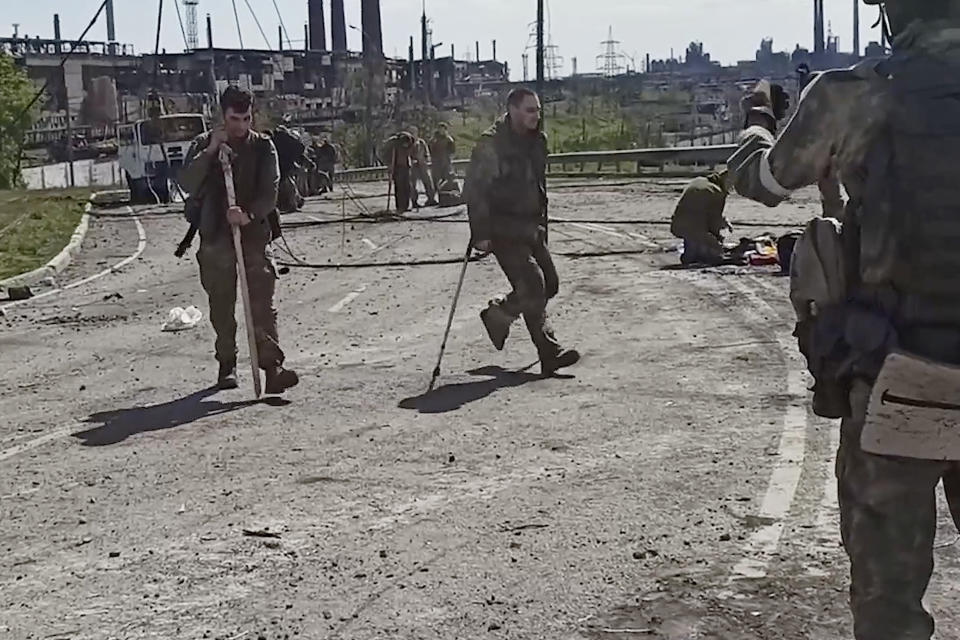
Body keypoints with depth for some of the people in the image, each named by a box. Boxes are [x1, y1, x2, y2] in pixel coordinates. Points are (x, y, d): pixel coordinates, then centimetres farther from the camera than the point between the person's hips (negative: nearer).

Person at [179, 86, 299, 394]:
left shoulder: (263, 146, 3)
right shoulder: (204, 144, 5)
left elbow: (270, 192, -6)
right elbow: (187, 184, -7)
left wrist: (249, 214, -25)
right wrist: (210, 151, -16)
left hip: (255, 233, -1)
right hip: (216, 235, 1)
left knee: (263, 302, -11)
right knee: (221, 306, 8)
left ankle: (272, 366, -16)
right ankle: (226, 365, 21)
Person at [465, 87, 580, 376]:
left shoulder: (537, 140, 10)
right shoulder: (491, 144, -14)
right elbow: (475, 190, -15)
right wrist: (481, 233, -19)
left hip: (530, 227, 8)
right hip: (503, 230, -8)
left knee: (550, 283, 8)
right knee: (532, 284, -15)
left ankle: (498, 314, 26)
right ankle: (550, 352, -2)